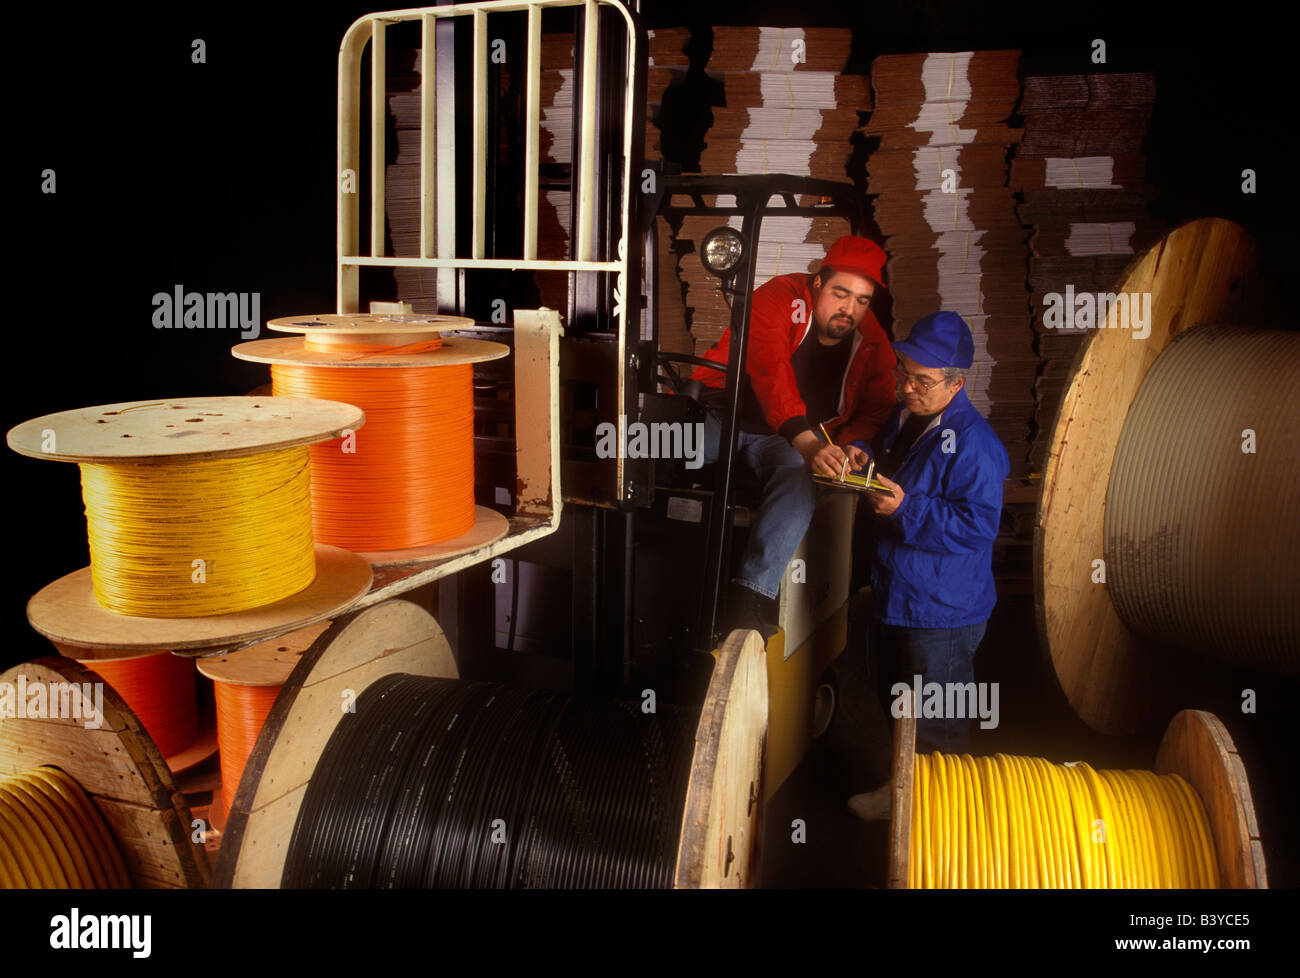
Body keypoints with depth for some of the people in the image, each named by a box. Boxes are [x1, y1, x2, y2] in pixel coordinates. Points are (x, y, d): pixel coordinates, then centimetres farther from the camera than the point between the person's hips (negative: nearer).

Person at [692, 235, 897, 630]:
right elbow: (771, 371, -27)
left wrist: (852, 445, -17)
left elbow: (876, 413, 8)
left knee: (800, 478, -33)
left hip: (781, 444, 2)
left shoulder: (872, 345, 5)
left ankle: (751, 598, -40)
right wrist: (806, 441, -40)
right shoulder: (777, 299, -11)